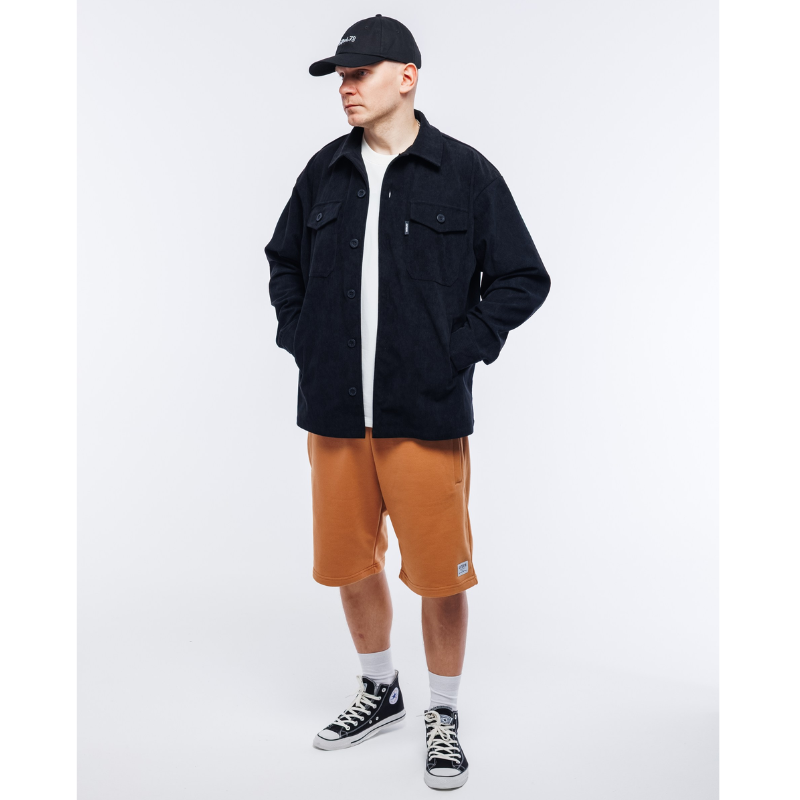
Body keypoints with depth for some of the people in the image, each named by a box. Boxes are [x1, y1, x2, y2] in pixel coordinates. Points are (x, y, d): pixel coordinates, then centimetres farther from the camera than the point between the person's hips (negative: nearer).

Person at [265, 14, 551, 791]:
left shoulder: (465, 173, -3)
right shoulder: (324, 172, 8)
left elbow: (523, 278, 0)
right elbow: (283, 260, 23)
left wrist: (461, 348, -8)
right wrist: (297, 337, 10)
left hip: (426, 414, -4)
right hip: (334, 412, 5)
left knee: (439, 573, 4)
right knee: (348, 562, 15)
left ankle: (442, 715, 28)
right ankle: (380, 690, 40)